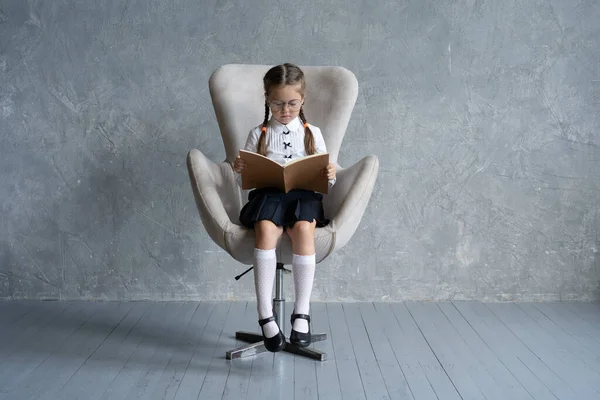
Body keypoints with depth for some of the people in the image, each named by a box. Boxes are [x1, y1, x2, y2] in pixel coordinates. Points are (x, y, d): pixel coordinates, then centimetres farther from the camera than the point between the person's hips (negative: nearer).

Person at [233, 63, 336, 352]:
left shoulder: (312, 133, 14)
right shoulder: (258, 134, 13)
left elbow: (325, 181, 12)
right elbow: (246, 181, 12)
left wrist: (330, 176, -12)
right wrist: (239, 171, -11)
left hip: (304, 195, 0)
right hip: (268, 195, 0)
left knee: (304, 230, -35)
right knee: (265, 230, -35)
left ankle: (301, 312, -24)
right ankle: (265, 315, -29)